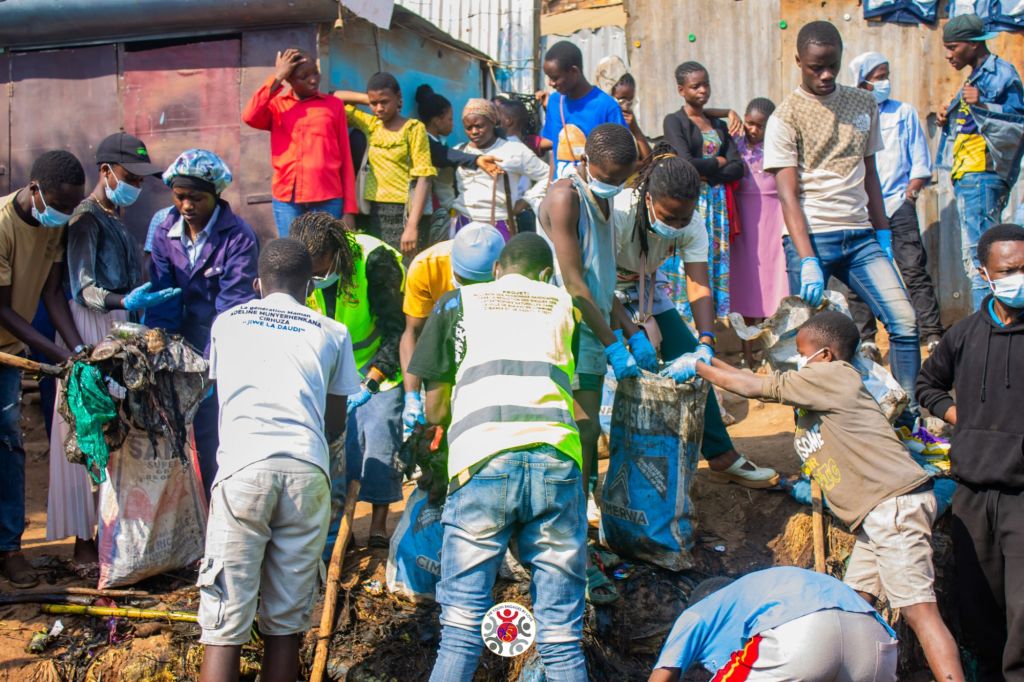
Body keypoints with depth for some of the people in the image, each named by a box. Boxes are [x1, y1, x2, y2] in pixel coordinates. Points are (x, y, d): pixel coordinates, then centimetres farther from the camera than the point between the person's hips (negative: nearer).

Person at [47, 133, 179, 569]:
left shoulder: (117, 218, 18)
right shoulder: (87, 218, -9)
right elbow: (82, 288, -18)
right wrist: (125, 301, -33)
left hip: (122, 328, 8)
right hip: (91, 333, -8)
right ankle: (84, 540, -1)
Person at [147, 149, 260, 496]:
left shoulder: (239, 238, -12)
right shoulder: (165, 234, 4)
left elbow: (232, 308, -19)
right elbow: (162, 301, 1)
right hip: (185, 349, 5)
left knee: (215, 440, -5)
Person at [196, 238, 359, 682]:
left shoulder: (226, 321, 21)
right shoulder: (332, 333, 18)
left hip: (243, 466, 0)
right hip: (307, 470, 1)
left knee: (225, 621, 0)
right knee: (286, 620, 10)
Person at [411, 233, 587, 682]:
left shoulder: (456, 303, 21)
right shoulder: (563, 304, 24)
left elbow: (434, 411, 18)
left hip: (482, 463, -1)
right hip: (556, 459, 1)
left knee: (460, 630, 3)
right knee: (562, 637, 6)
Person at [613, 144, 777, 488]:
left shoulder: (692, 224, -20)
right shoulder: (619, 214, -35)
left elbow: (699, 286, -25)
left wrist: (706, 343, -40)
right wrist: (634, 337, -42)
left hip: (647, 287, 5)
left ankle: (722, 457, 8)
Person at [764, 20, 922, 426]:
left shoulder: (864, 104, 12)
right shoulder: (786, 117, -4)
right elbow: (788, 195, -10)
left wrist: (883, 234, 13)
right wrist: (807, 261, -19)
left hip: (860, 236, 4)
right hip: (811, 237, -4)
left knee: (904, 321, -6)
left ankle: (907, 421, 7)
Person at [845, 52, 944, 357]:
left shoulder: (904, 113, 10)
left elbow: (921, 164, 11)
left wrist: (908, 195, -2)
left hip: (898, 206, 0)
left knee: (915, 271, -6)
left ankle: (933, 335, -4)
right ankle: (865, 338, 10)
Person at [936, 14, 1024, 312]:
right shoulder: (976, 77, 23)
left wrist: (981, 106, -26)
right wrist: (949, 121, 11)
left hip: (982, 177, -10)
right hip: (967, 178, 10)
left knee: (979, 258, -15)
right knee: (975, 260, 11)